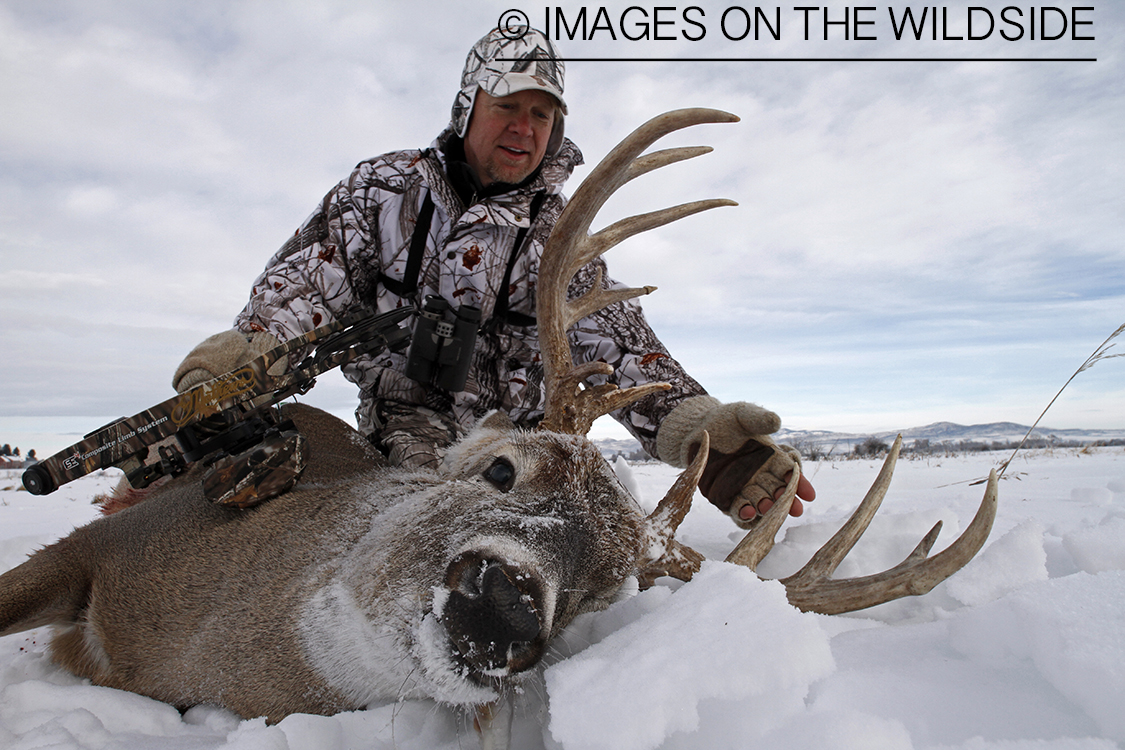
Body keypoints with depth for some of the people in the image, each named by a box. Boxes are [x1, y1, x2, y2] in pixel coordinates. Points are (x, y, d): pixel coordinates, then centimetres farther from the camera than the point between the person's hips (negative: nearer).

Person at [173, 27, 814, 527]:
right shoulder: (390, 185, 6)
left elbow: (614, 336, -6)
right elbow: (311, 278, -2)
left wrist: (691, 424, -24)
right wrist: (249, 348, -25)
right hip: (399, 439, -2)